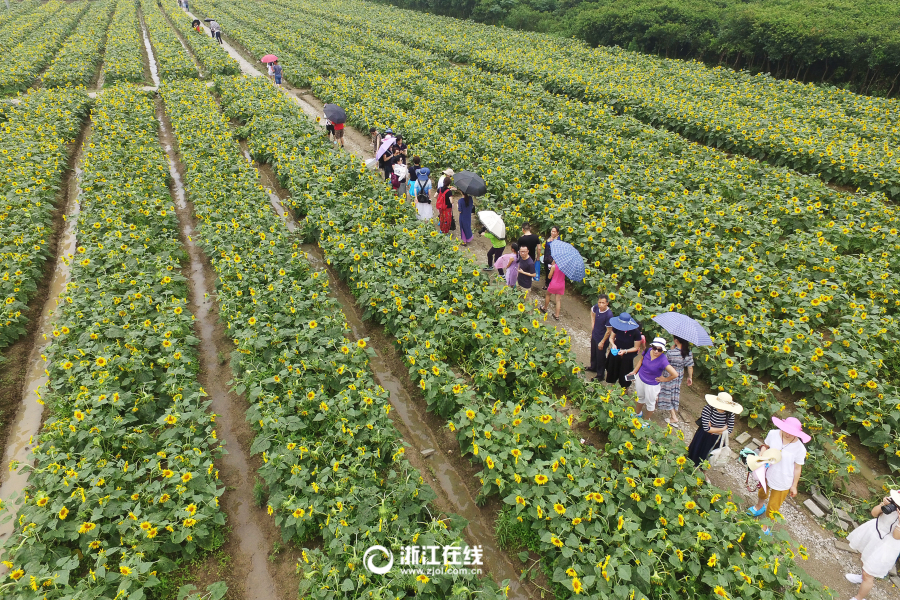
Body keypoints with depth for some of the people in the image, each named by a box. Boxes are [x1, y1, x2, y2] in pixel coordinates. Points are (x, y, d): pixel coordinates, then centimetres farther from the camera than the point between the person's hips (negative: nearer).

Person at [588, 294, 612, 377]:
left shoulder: (609, 315, -34)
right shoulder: (596, 307, -15)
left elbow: (609, 331, -25)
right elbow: (592, 310, 12)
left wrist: (602, 342, -17)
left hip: (602, 339, -7)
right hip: (594, 336, 7)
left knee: (600, 357, 12)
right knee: (593, 353, 29)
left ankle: (600, 375, 32)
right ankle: (593, 367, 54)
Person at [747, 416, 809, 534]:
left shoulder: (799, 449, -27)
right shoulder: (773, 434, -21)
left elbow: (797, 468, -13)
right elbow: (765, 446, 0)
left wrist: (794, 486, -3)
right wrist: (762, 452, -23)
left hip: (783, 482, -4)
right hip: (768, 473, 4)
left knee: (773, 507, 14)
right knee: (762, 493, 34)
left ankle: (765, 527, 40)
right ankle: (759, 507, 68)